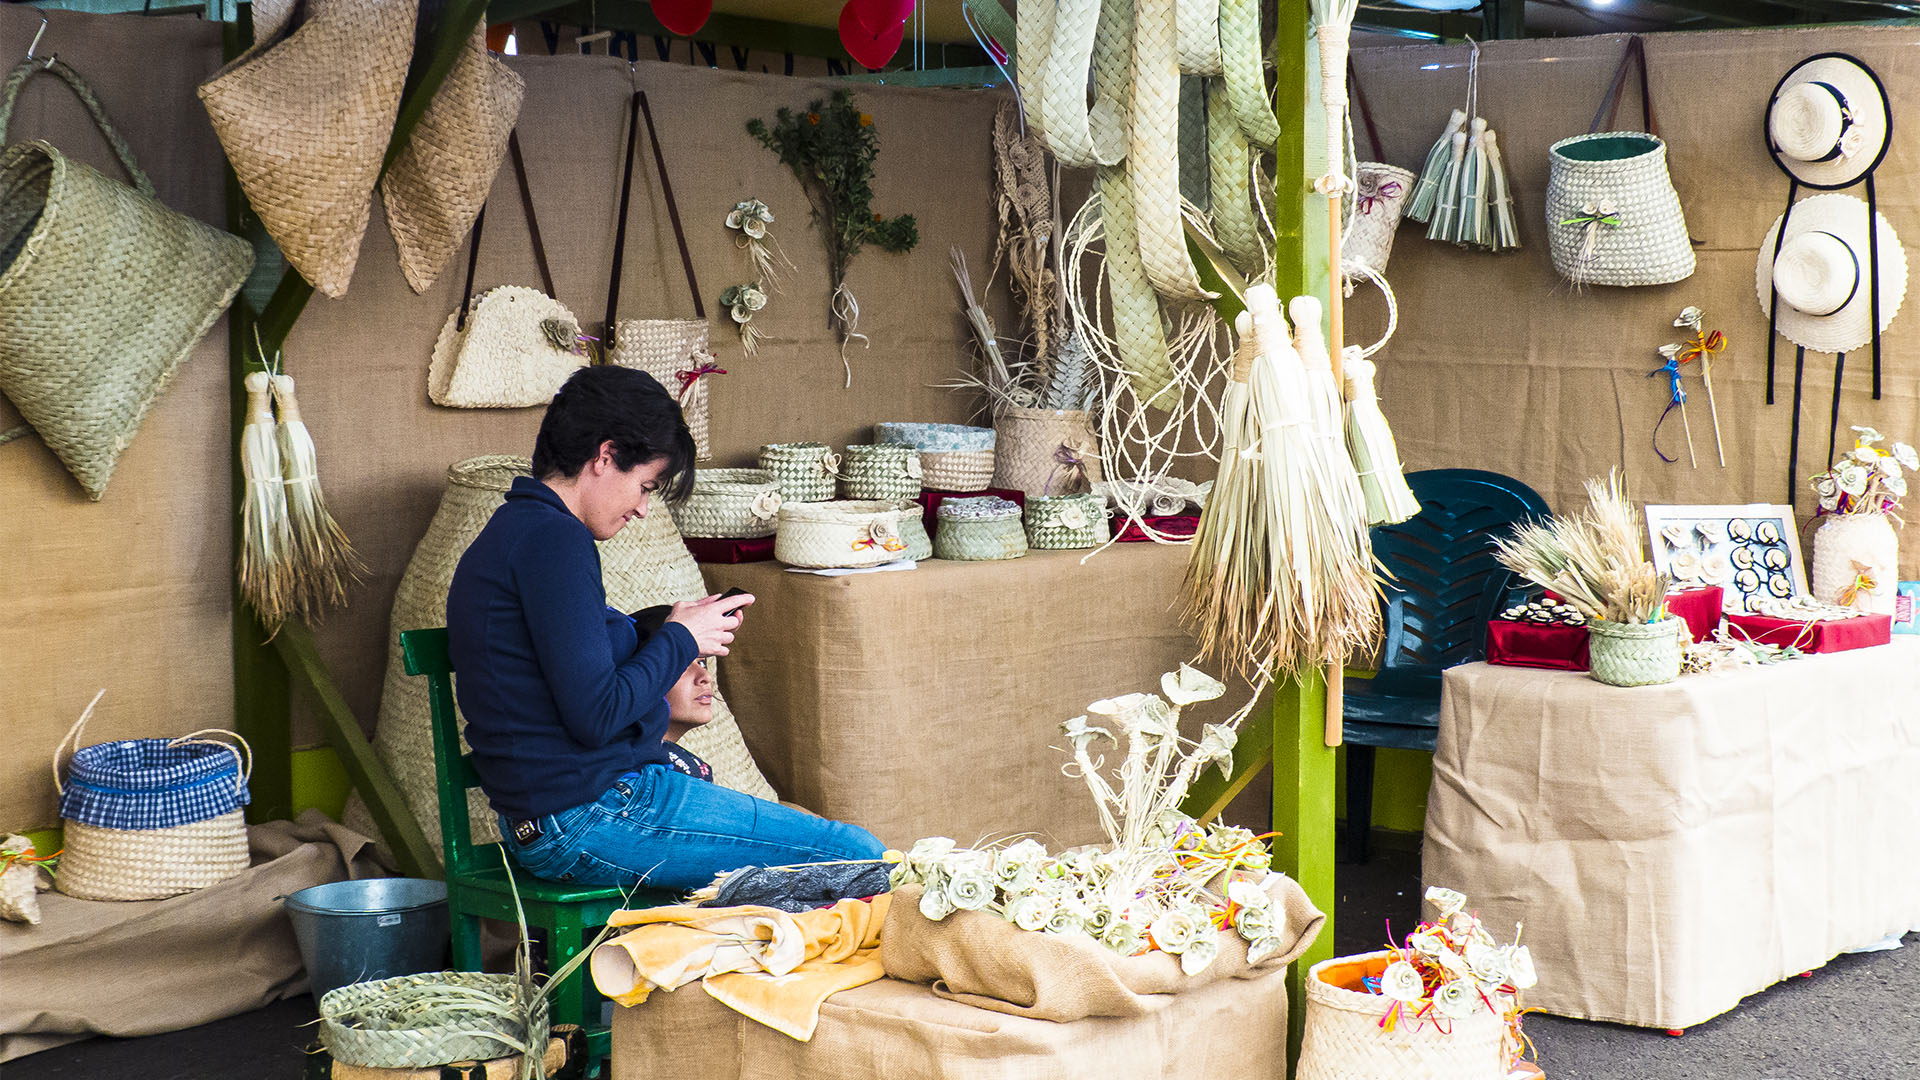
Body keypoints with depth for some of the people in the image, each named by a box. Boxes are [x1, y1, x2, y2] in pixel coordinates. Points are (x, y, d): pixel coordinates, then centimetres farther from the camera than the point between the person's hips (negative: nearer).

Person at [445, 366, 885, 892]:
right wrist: (680, 639, -7)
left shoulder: (510, 532, 16)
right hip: (589, 816, -11)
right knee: (859, 855, -12)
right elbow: (596, 716, -22)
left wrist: (677, 632, 8)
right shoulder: (553, 539, -17)